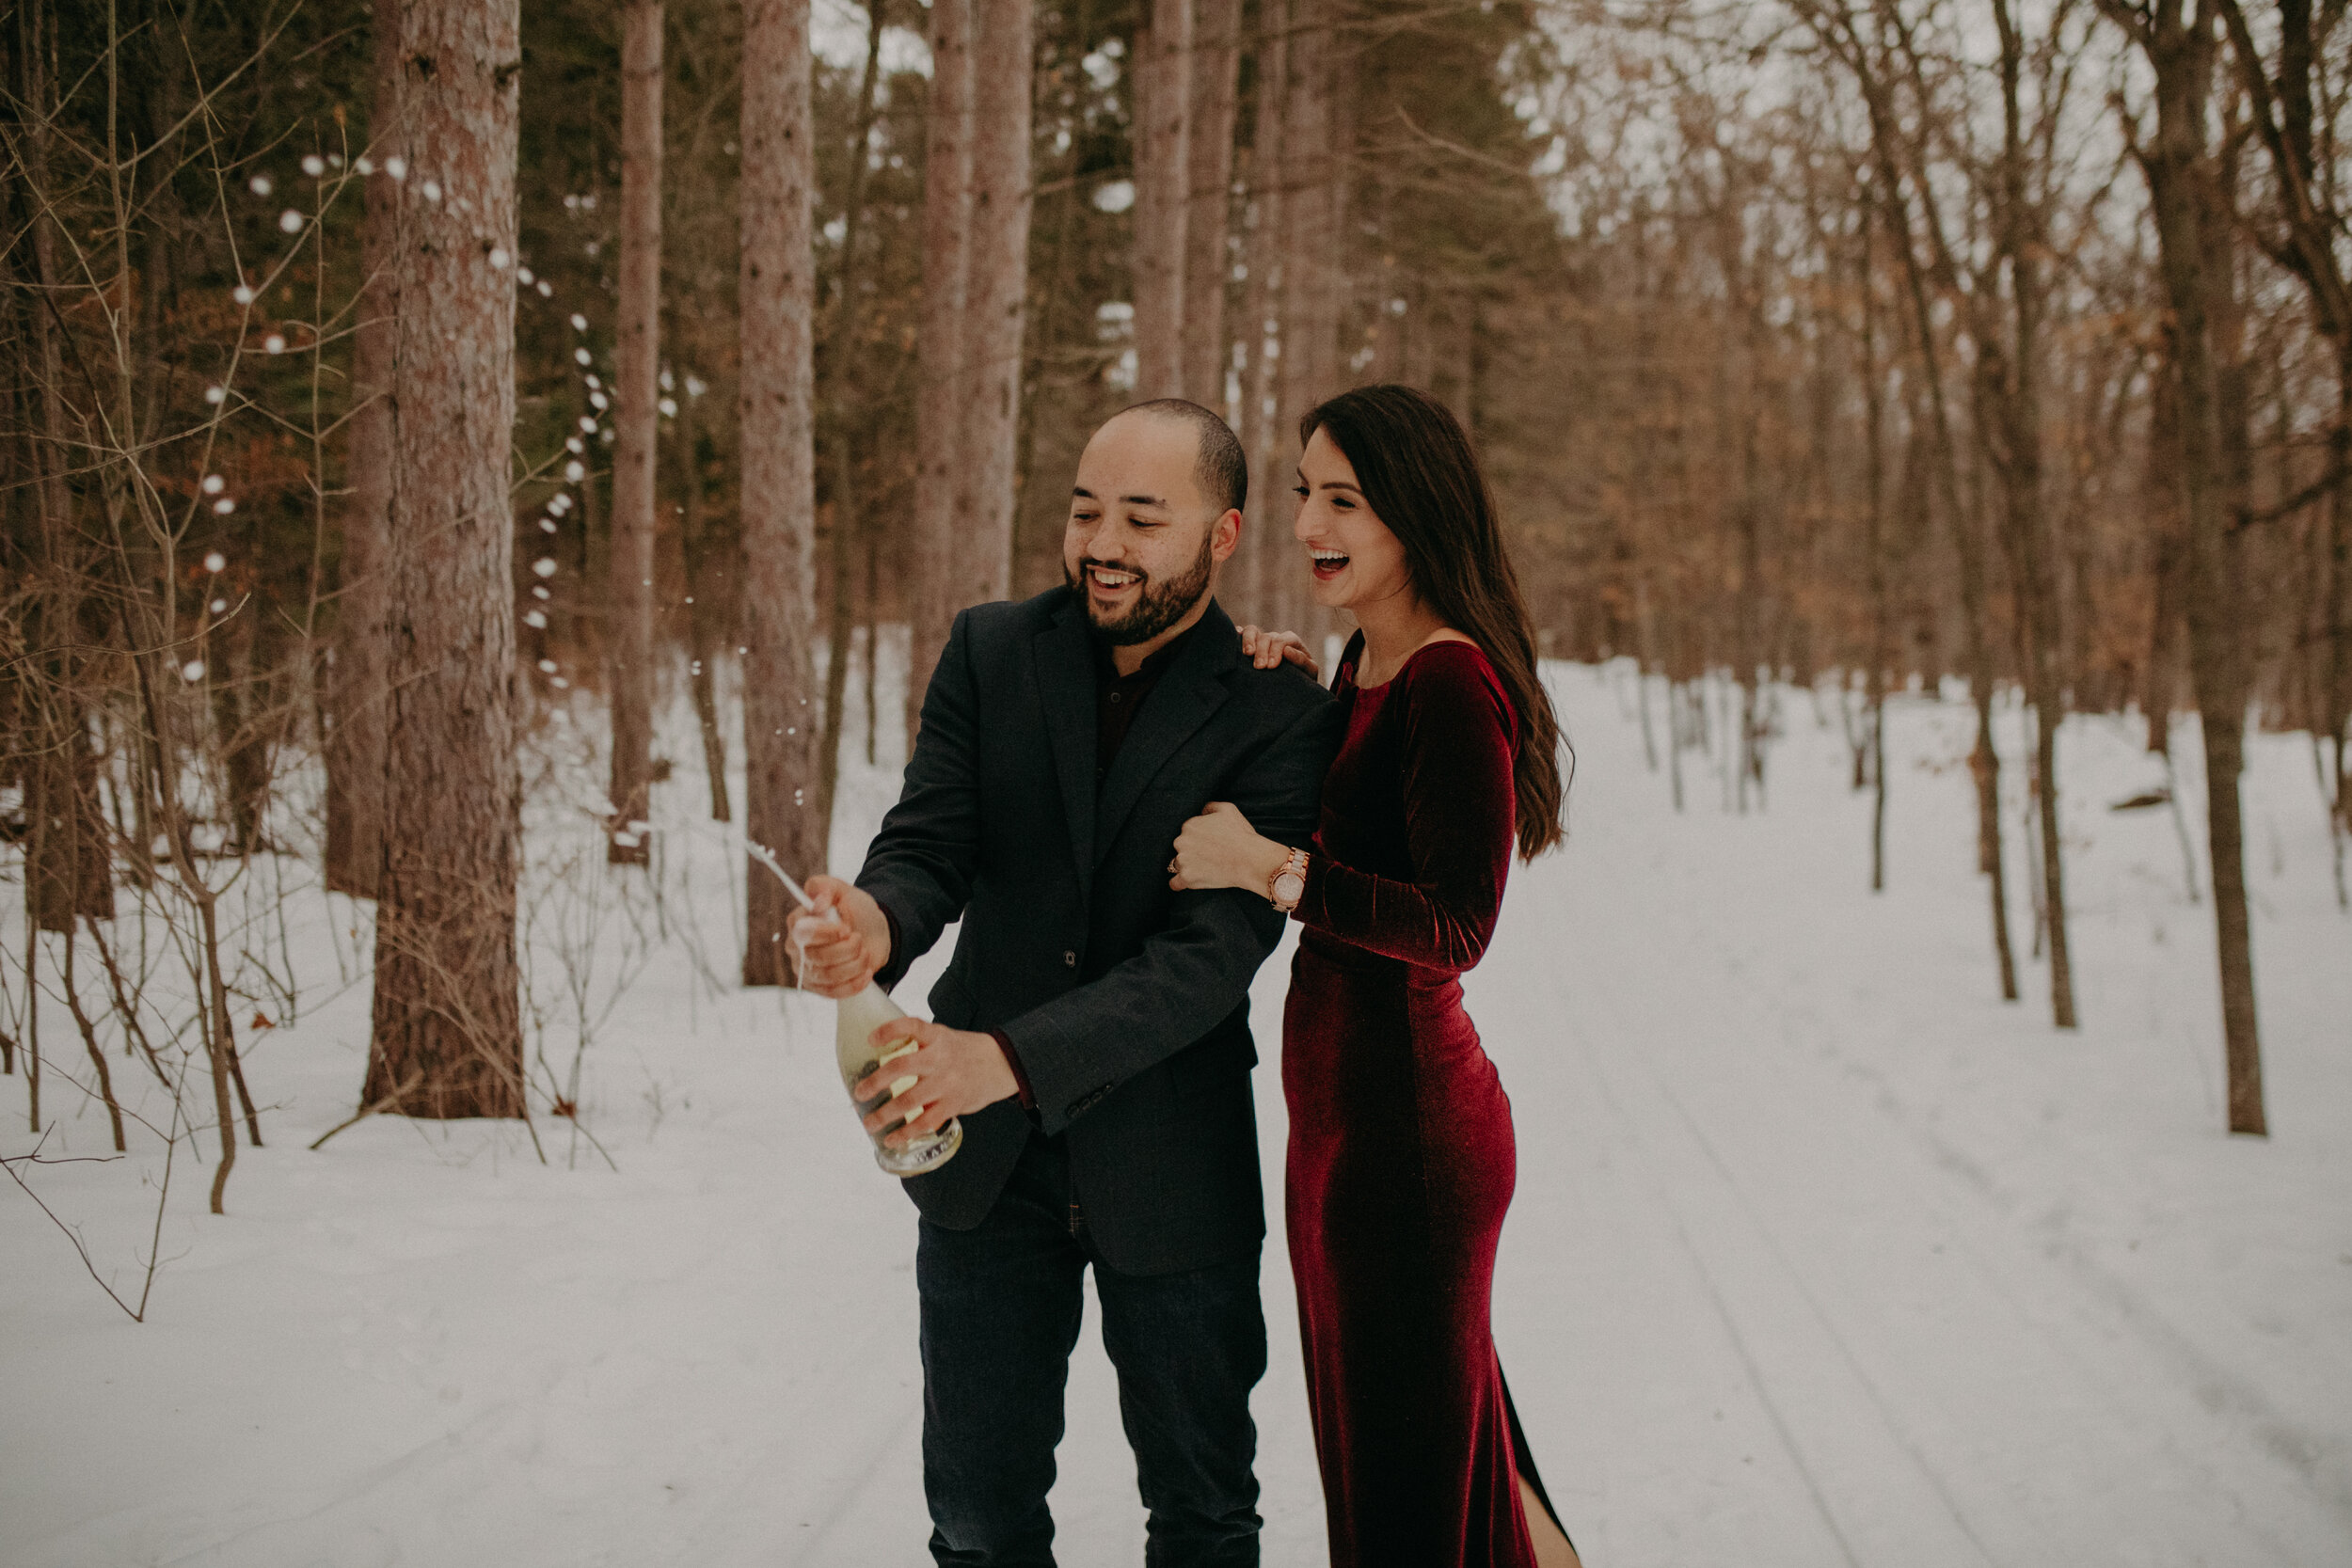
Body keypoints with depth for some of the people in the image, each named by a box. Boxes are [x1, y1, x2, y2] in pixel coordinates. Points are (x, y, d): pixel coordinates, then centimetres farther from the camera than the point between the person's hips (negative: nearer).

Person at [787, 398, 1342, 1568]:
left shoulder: (1279, 717, -11)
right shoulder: (991, 652, 1)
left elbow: (1214, 951, -20)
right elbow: (929, 843, -6)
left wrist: (1008, 1058, -33)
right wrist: (878, 923, -32)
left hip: (1170, 1165, -2)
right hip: (985, 1160, 3)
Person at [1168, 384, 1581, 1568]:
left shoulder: (1452, 683, -19)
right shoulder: (1364, 664, 9)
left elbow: (1457, 928, -23)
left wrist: (1276, 869, -26)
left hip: (1404, 1123, -10)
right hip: (1345, 1113, 10)